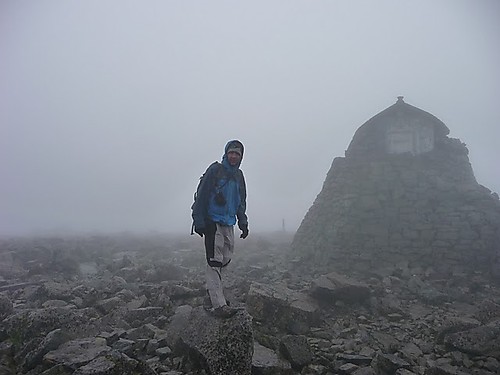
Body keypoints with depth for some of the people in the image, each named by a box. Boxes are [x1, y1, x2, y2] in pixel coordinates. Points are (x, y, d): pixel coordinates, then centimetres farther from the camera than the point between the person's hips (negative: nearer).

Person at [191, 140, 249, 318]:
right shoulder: (215, 170, -6)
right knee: (214, 262, -10)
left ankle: (212, 288, 27)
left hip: (229, 224, 7)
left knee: (226, 259, 9)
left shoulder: (239, 175, 14)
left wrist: (243, 222, 17)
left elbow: (241, 202, 23)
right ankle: (218, 305, -12)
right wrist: (199, 221, -13)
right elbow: (201, 195, -9)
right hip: (213, 222, -7)